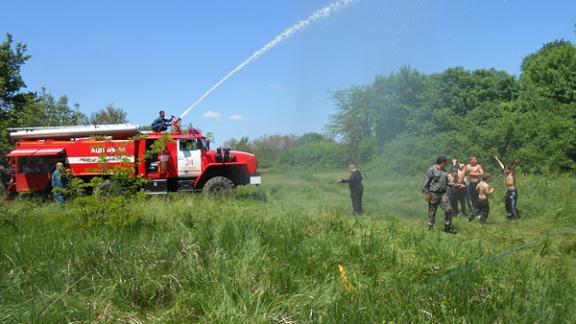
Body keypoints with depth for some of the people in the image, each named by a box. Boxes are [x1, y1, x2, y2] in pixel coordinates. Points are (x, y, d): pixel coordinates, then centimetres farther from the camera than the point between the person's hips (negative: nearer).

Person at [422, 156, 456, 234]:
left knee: (448, 209, -1)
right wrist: (426, 192, -16)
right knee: (432, 212, 2)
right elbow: (425, 181, -11)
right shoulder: (432, 170, -7)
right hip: (434, 194, -6)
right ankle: (430, 227, 13)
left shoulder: (444, 171, 15)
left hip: (443, 194, 6)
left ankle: (447, 227, 11)